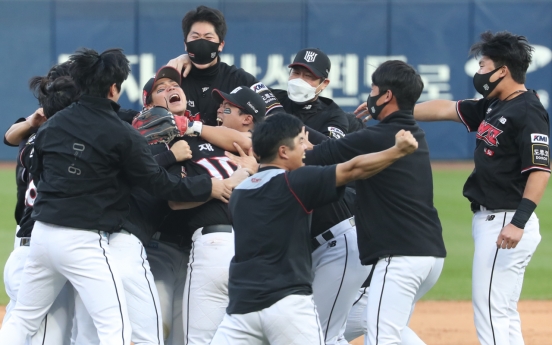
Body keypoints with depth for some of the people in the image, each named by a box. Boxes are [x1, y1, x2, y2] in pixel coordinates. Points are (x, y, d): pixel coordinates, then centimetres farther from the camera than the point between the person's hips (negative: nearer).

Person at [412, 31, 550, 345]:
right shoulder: (493, 107, 12)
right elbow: (444, 109, 22)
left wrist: (518, 223, -29)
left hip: (506, 224, -10)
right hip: (489, 221, 10)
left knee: (490, 314, -10)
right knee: (504, 316, 13)